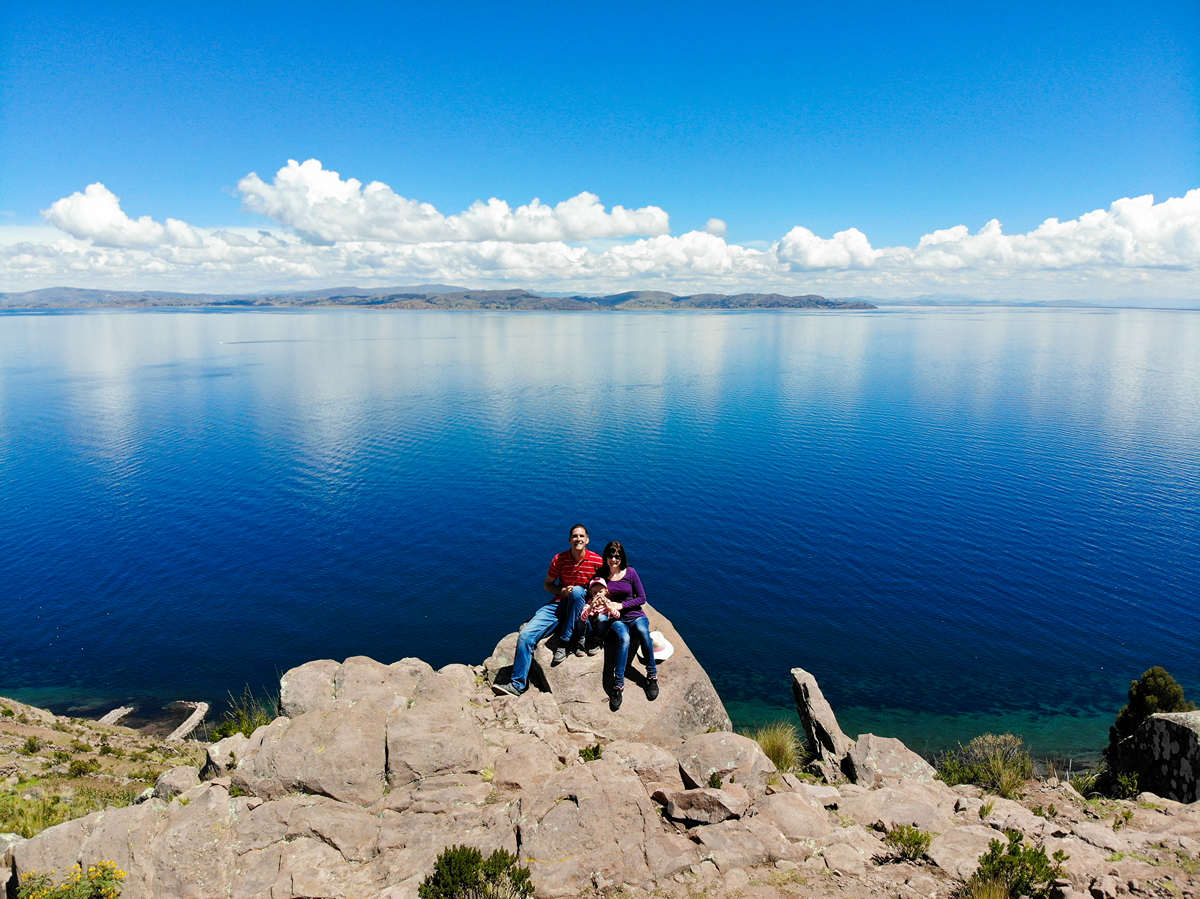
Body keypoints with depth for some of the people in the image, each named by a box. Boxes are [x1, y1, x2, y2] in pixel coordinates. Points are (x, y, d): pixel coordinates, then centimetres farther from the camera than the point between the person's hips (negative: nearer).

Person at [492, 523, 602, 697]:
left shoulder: (596, 561, -6)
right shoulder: (559, 559, -2)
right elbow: (547, 584, 9)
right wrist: (561, 591, -11)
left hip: (582, 606, -2)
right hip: (560, 603, 2)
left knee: (577, 590, -37)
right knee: (525, 635, -16)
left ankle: (563, 644, -25)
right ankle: (517, 684, -7)